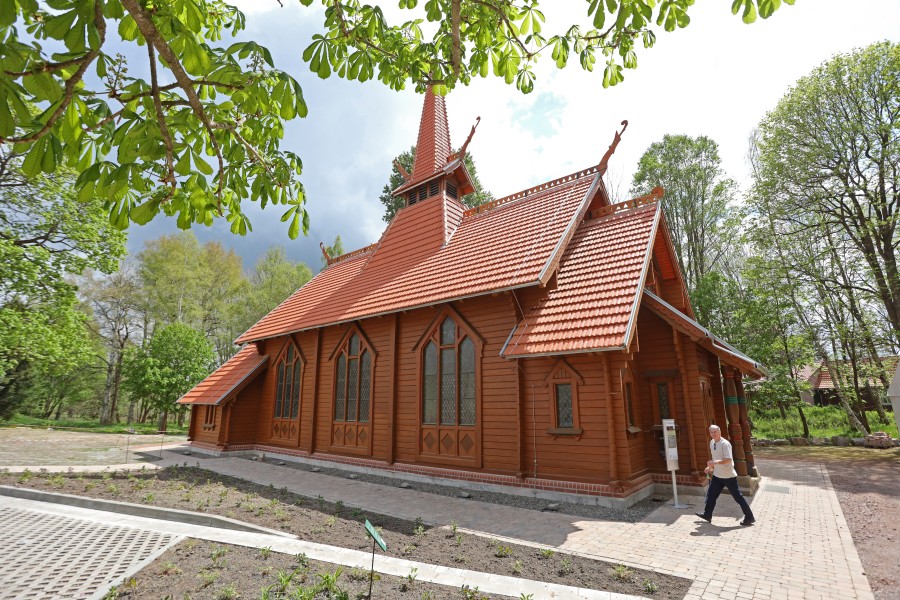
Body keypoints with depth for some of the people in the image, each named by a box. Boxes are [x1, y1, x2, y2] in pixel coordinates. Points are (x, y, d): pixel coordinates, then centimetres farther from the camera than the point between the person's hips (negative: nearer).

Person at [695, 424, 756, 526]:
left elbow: (728, 459, -29)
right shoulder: (712, 442, 5)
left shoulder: (725, 444, -21)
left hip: (728, 476, -8)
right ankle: (707, 515, 23)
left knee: (738, 496, 3)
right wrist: (710, 467, 13)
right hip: (717, 475, 8)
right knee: (711, 494, 11)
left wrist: (714, 462, -36)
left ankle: (749, 517, 19)